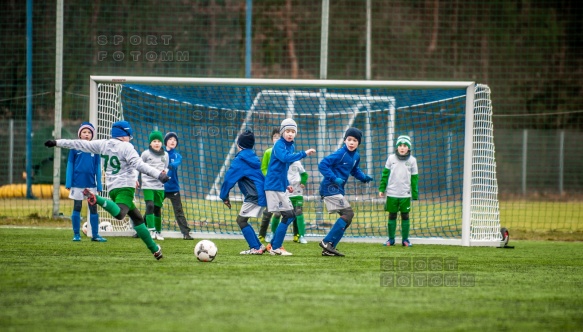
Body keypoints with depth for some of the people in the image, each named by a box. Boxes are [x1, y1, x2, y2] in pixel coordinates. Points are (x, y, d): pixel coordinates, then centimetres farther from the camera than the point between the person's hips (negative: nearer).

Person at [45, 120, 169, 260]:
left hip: (112, 189, 8)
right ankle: (97, 199, -47)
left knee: (137, 218, 15)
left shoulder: (103, 144, 13)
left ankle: (154, 248, 15)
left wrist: (57, 143, 25)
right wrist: (159, 174, -22)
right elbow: (139, 164, -18)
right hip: (125, 187, -8)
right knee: (119, 214, -33)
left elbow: (80, 144, 17)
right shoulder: (126, 147, -4)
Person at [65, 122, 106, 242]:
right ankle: (76, 234, 10)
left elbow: (97, 168, 7)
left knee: (93, 208, 3)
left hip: (91, 184, 2)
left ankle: (95, 234, 9)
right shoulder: (75, 148, -1)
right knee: (77, 208, 4)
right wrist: (68, 183, -5)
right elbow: (70, 165, 1)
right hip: (77, 183, -2)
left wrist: (99, 185, 4)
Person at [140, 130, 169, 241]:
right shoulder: (146, 154, -3)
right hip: (148, 185, -3)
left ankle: (158, 232, 15)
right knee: (150, 206, -16)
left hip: (160, 185, 3)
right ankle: (151, 230, -19)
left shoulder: (165, 155, 7)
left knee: (157, 209, 7)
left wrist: (165, 172, -3)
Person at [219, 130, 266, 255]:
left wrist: (224, 196, -2)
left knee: (241, 220, -7)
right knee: (242, 220, 16)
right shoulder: (253, 158, 17)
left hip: (253, 196, -9)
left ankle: (255, 248, -12)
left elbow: (229, 178, -11)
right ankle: (258, 246, 16)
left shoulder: (240, 160, -9)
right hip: (260, 194, 9)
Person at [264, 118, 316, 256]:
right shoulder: (279, 145, -12)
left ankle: (273, 245, 19)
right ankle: (276, 248, -6)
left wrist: (287, 184, 18)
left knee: (290, 216, 12)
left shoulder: (291, 146, 15)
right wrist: (304, 154, -36)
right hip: (274, 186, -9)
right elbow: (285, 157, -33)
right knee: (288, 215, -11)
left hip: (281, 186, 9)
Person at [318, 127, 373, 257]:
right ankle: (327, 242, -15)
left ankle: (328, 248, 12)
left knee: (347, 217, 11)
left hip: (338, 190, 10)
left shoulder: (356, 156, 9)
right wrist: (333, 178, -29)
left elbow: (355, 171, 24)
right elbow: (322, 165, -21)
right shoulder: (340, 154, -17)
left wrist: (364, 177, 5)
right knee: (348, 213, -16)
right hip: (330, 188, -10)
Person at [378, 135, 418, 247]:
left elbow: (414, 178, 4)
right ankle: (391, 239, 14)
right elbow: (385, 174, 7)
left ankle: (405, 239, 13)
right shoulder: (391, 158, 0)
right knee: (392, 216, 6)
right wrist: (381, 188, 3)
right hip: (392, 193, 0)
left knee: (405, 216, 4)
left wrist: (415, 195, 3)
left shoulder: (412, 160, 1)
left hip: (405, 194, 0)